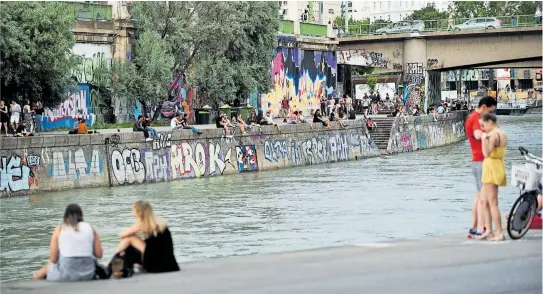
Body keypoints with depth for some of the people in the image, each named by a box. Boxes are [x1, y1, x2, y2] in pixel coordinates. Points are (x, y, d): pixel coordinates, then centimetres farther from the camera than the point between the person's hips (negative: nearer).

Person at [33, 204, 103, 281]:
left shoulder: (59, 229, 2)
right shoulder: (90, 228, 8)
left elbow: (53, 259, -1)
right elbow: (99, 254, 5)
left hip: (65, 275, -2)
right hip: (88, 275, 3)